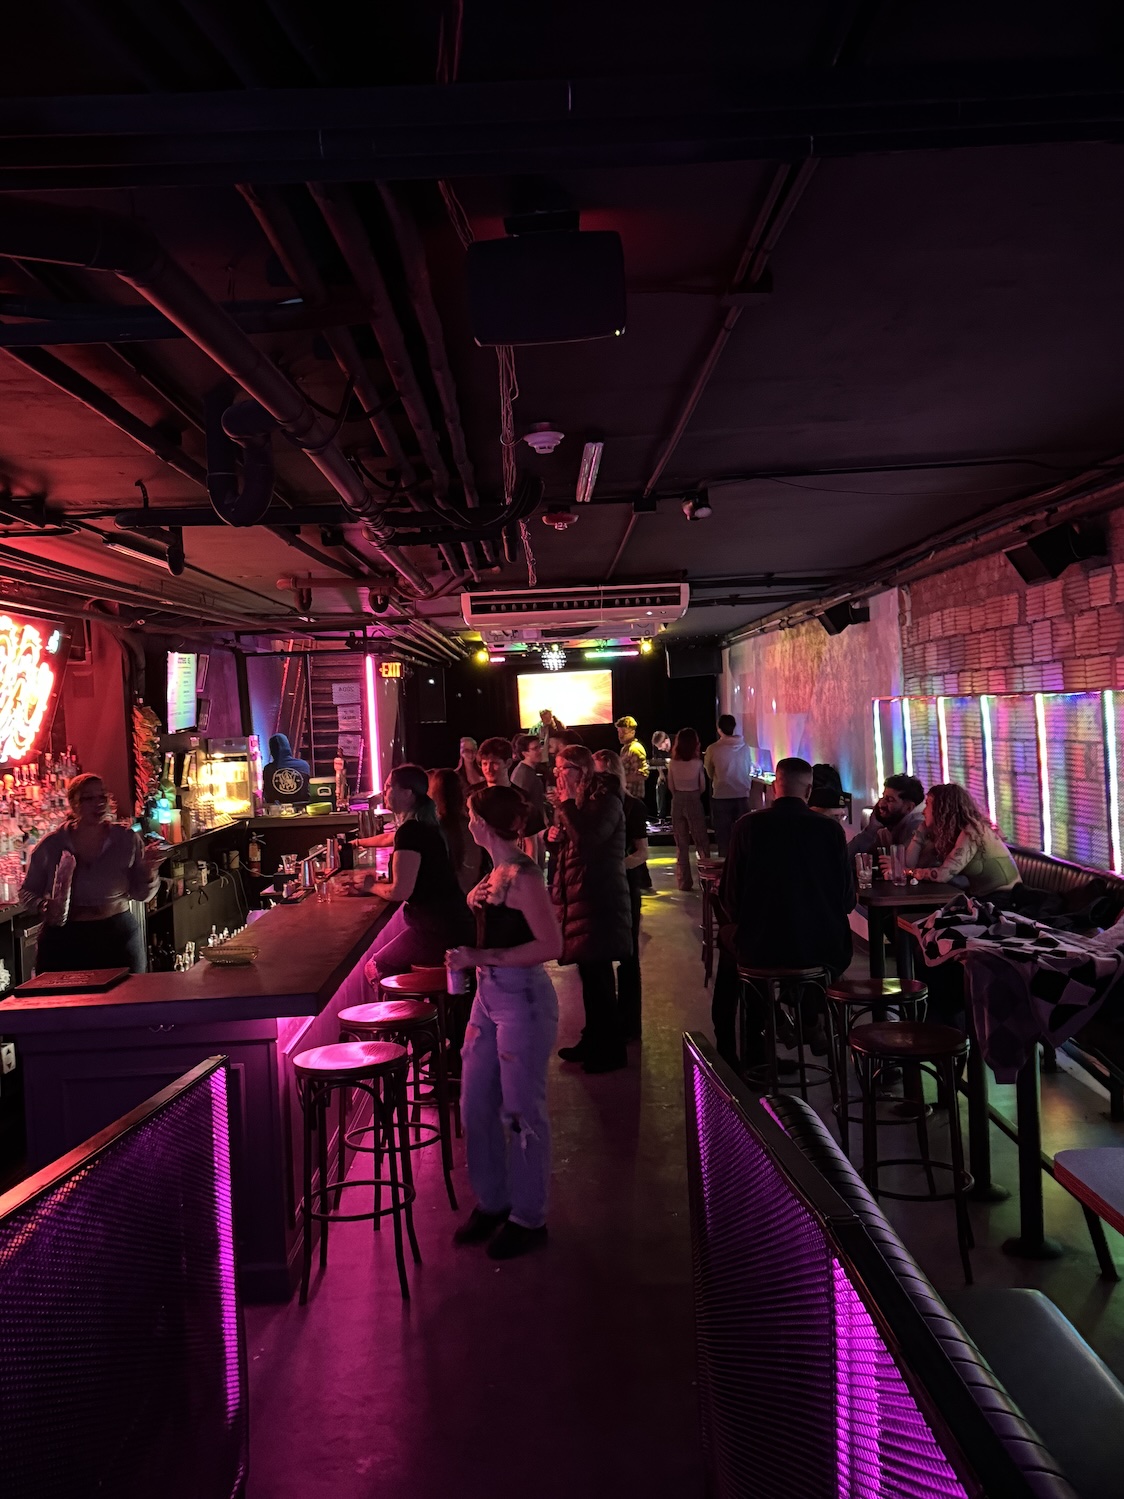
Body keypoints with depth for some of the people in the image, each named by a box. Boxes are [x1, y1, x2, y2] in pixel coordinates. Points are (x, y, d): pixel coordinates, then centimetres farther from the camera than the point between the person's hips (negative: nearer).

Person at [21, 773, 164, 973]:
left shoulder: (127, 840, -1)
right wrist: (42, 906, -12)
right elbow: (27, 892, 9)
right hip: (63, 942, 0)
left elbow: (140, 894, 4)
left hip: (118, 936, 0)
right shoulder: (50, 845, -2)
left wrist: (150, 870, -15)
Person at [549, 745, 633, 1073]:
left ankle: (611, 1050, 5)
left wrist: (567, 802, -19)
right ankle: (594, 1040, 25)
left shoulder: (605, 800, -12)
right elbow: (563, 847, 22)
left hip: (599, 898, -9)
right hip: (575, 895, 9)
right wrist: (553, 836, 1)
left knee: (597, 973, -5)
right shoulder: (572, 801, 14)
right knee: (590, 972, 15)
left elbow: (588, 838, -28)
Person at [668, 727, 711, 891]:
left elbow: (671, 786, 3)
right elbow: (703, 786, 0)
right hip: (694, 801, -2)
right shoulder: (697, 763, -9)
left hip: (677, 802, 2)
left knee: (681, 844, 9)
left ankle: (684, 881, 10)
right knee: (701, 841, 9)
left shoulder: (672, 763, -6)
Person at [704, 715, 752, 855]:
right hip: (742, 796, 2)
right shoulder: (745, 747, -2)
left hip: (721, 796, -2)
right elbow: (749, 770, 11)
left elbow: (710, 773, 5)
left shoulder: (713, 749, -9)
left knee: (723, 834, 6)